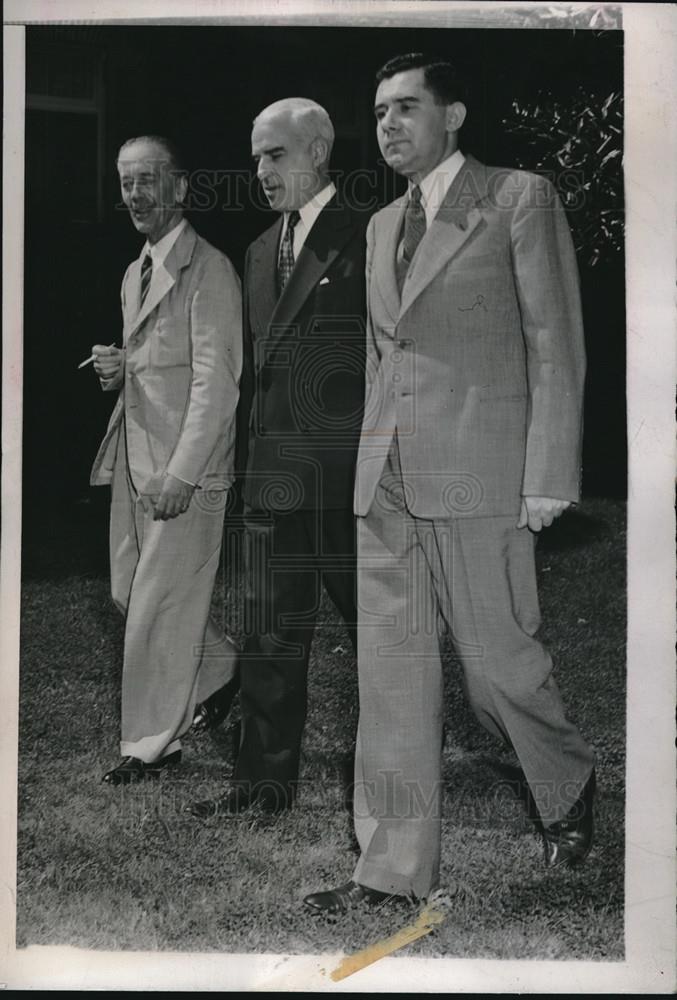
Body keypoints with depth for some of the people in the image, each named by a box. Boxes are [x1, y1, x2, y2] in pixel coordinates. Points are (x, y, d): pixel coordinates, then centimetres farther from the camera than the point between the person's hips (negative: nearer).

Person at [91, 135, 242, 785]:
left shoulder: (209, 270, -10)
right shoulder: (134, 274, 18)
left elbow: (216, 380, -17)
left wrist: (180, 474, -22)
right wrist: (118, 368, 5)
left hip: (184, 465, -9)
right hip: (132, 459, 9)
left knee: (159, 604, -3)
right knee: (128, 594, 12)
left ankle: (151, 745, 12)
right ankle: (229, 670, 33)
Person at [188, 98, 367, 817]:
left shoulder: (366, 239, -5)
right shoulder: (261, 251, 17)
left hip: (349, 474, -6)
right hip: (272, 474, 7)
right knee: (271, 636, 10)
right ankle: (266, 780, 21)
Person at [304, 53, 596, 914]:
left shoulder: (519, 199, 0)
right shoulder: (381, 226, 18)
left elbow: (555, 345, -5)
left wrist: (548, 479, -11)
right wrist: (373, 464, 14)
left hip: (477, 475, -6)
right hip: (385, 486, 6)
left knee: (495, 658, 2)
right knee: (390, 671, 5)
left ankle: (570, 785, 33)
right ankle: (394, 866, 16)